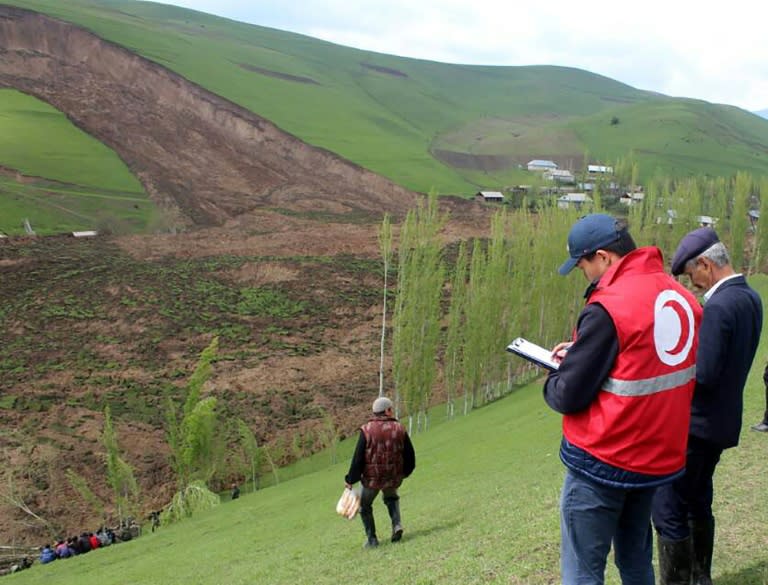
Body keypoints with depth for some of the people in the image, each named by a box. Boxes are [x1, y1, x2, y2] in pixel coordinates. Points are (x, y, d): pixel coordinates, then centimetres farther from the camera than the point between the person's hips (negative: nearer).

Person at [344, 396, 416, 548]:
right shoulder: (399, 429, -3)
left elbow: (358, 458, -11)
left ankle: (371, 539, 20)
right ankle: (396, 524, 13)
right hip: (393, 478, 3)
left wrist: (350, 480, -1)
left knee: (365, 506, 21)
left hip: (371, 478, -2)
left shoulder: (367, 430, -12)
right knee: (391, 498, 33)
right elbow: (410, 456, 4)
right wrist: (404, 473, 22)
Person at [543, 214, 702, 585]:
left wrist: (551, 382, 4)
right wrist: (581, 353, 11)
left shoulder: (607, 308, -21)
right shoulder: (681, 297, 1)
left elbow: (569, 397, -18)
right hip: (660, 456, 8)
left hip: (603, 463, -8)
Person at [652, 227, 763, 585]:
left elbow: (703, 376, -25)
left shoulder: (718, 306, -23)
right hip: (723, 422, 10)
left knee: (668, 511, -1)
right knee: (698, 502, 23)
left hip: (695, 424, -10)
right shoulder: (751, 298, 5)